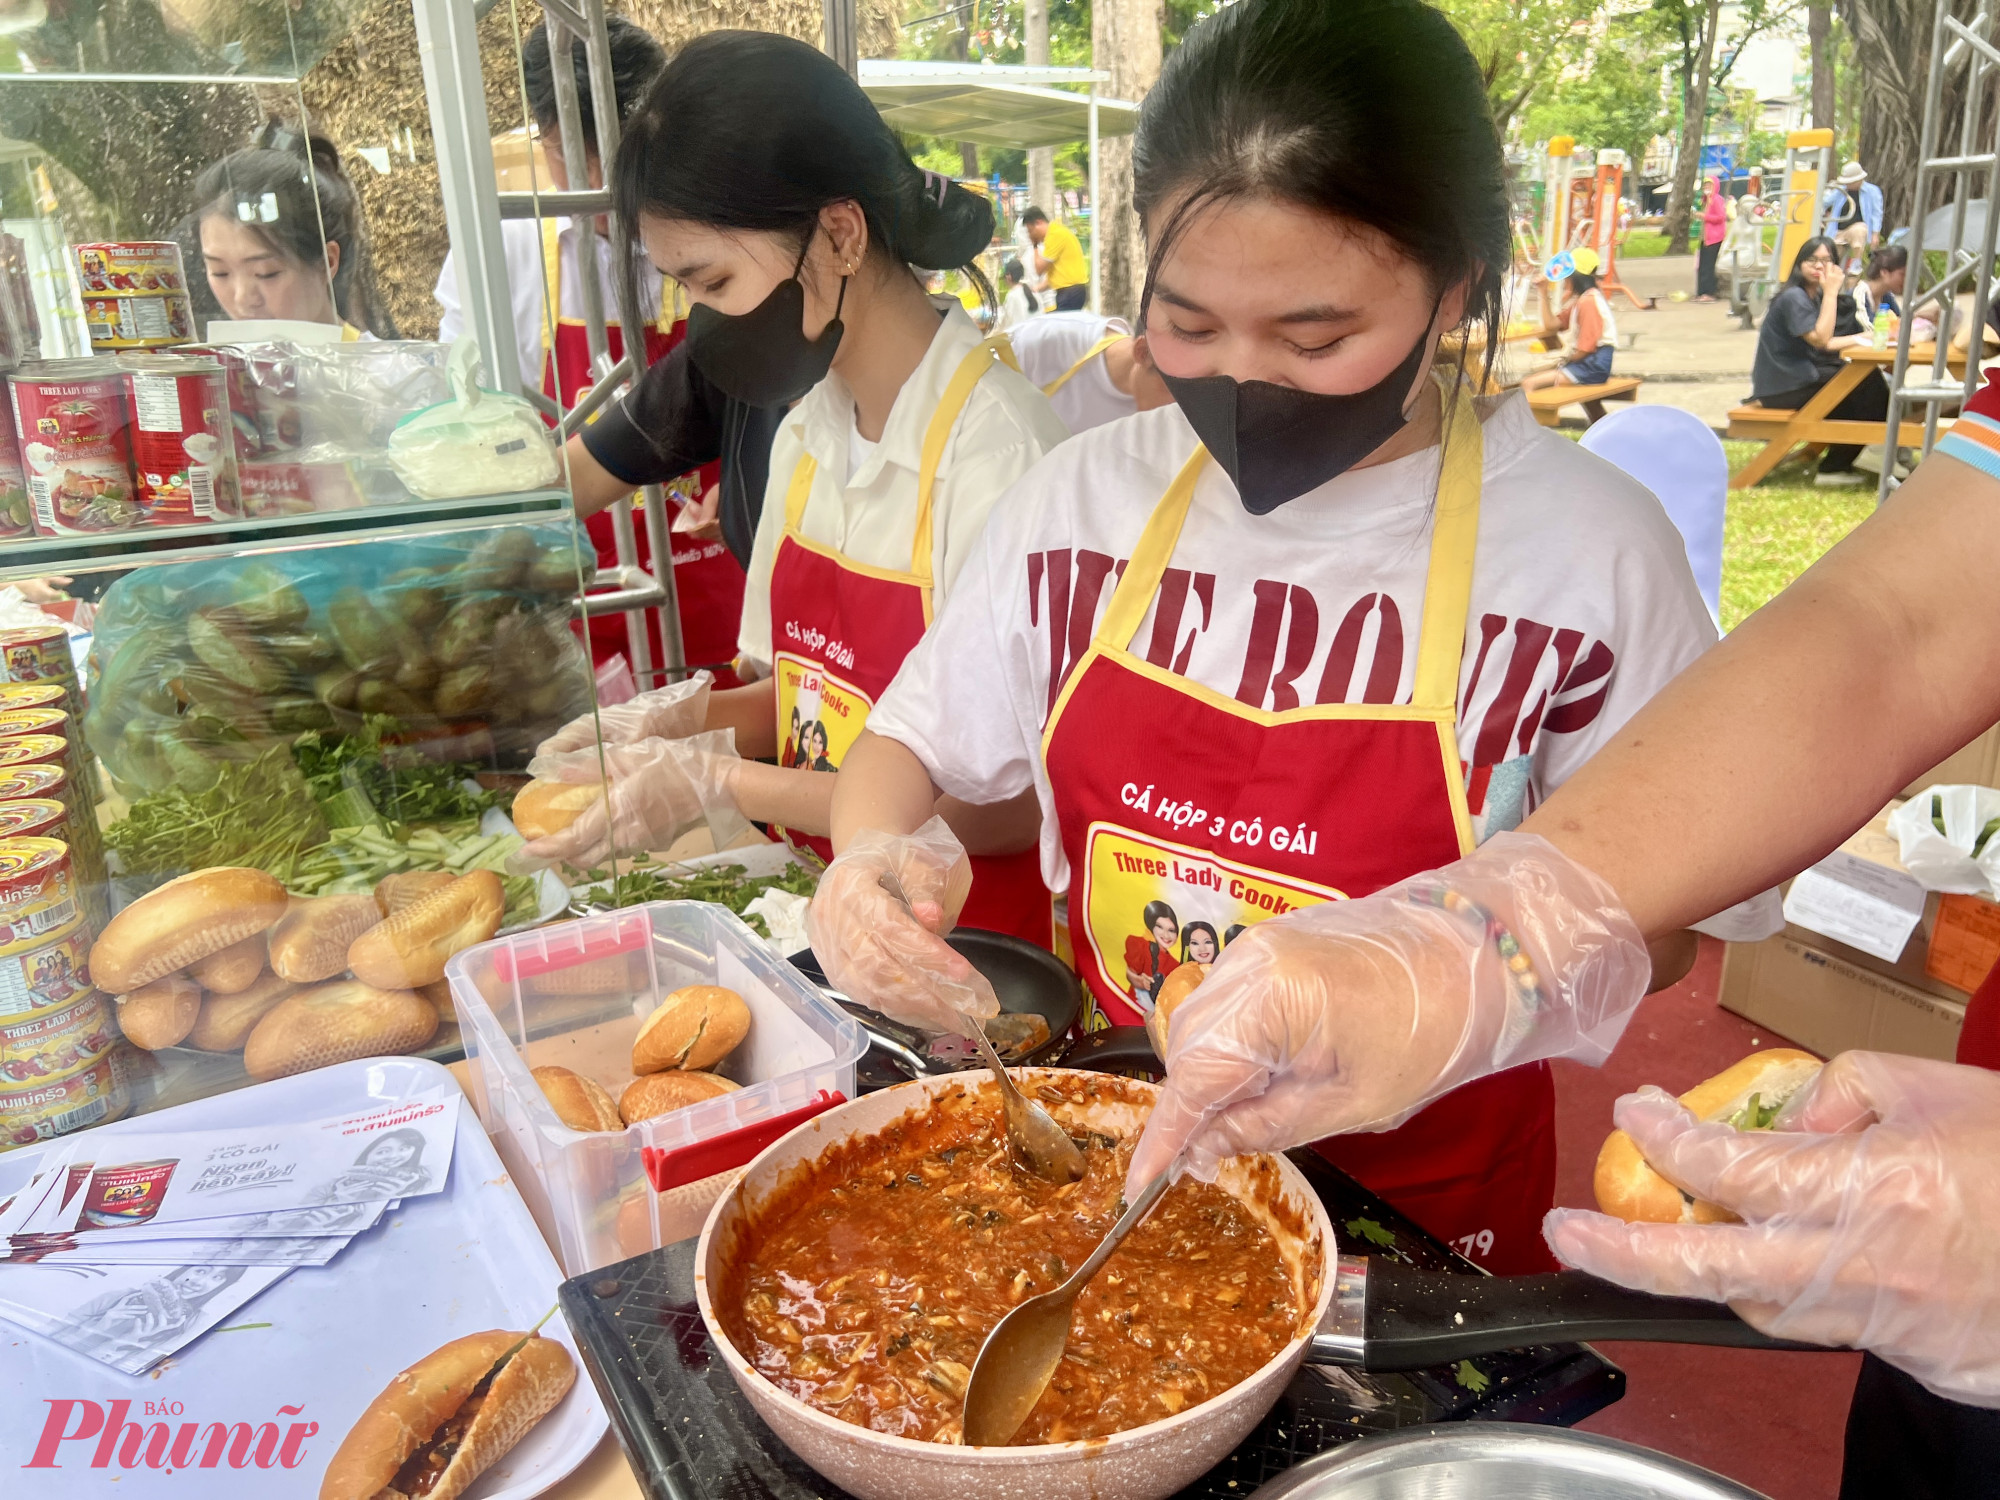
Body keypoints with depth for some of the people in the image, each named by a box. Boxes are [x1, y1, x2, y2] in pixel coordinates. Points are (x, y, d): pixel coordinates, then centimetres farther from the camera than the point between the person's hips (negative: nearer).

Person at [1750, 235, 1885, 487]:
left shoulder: (1813, 297, 16)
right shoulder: (1793, 298, -13)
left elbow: (1824, 344, 17)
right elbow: (1820, 339, -21)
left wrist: (1864, 338, 4)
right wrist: (1830, 292, -18)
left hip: (1801, 378, 9)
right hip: (1782, 389, -9)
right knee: (1866, 383, -12)